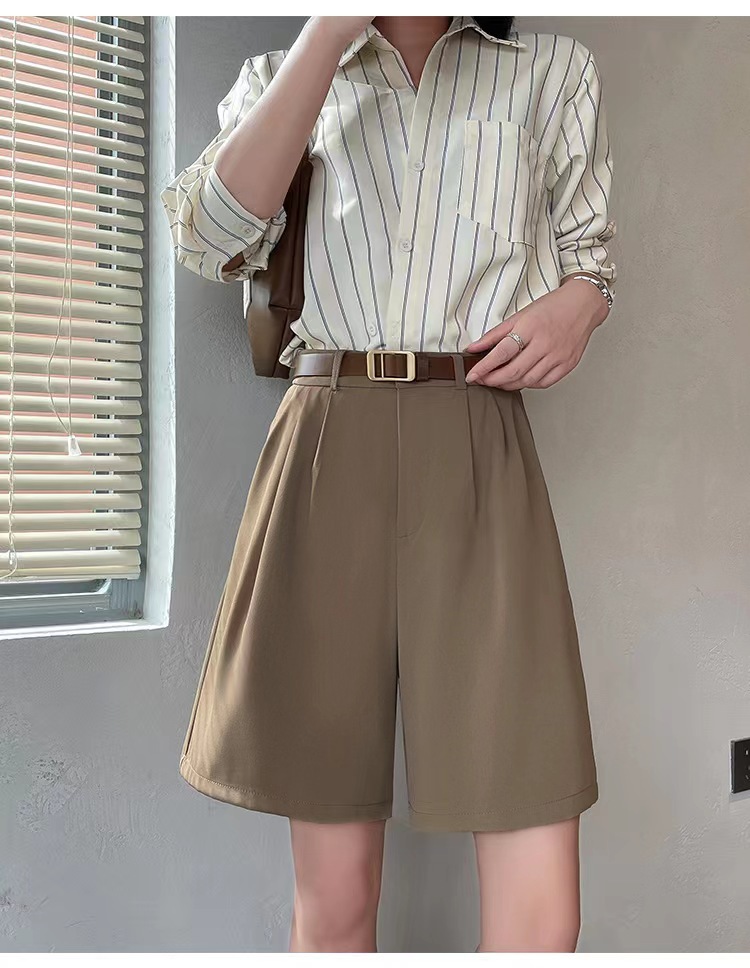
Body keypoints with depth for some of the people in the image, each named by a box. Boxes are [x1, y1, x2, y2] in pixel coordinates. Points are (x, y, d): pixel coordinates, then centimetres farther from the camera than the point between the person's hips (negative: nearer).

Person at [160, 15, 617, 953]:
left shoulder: (555, 70, 18)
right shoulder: (281, 76, 17)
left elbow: (590, 251, 24)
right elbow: (216, 238, -1)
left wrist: (575, 307, -1)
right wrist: (333, 29, -4)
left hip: (483, 458, 0)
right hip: (326, 454, 1)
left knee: (540, 913, -9)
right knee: (332, 894, 4)